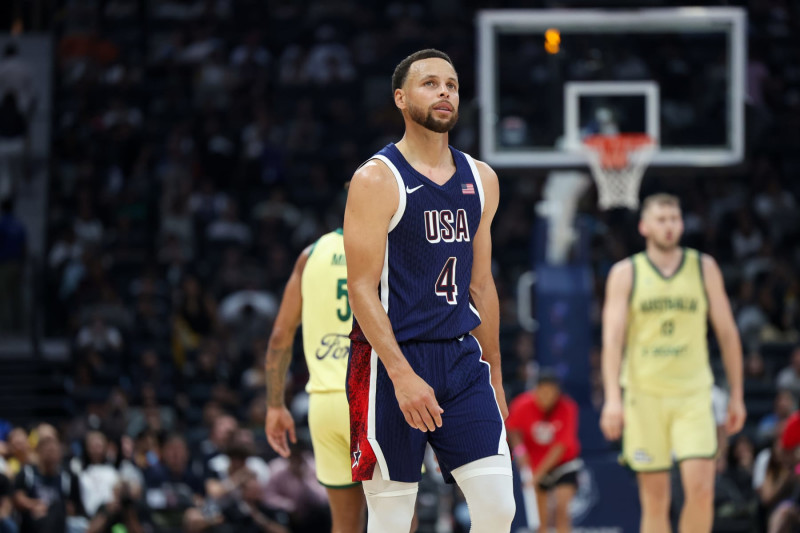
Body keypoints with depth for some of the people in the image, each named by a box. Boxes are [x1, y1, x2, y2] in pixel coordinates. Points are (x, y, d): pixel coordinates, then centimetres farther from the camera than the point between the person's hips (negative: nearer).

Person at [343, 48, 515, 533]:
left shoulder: (481, 180, 11)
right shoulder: (377, 180, -8)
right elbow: (362, 288, -13)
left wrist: (494, 375, 18)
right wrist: (402, 375, -21)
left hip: (462, 357, 5)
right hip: (390, 363, -5)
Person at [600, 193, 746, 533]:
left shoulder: (704, 268, 7)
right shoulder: (625, 274, 2)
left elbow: (727, 332, 11)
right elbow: (612, 338, -4)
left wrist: (736, 395, 9)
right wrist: (612, 399, -16)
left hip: (693, 393, 1)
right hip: (644, 393, -1)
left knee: (701, 488, -13)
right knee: (654, 498, 0)